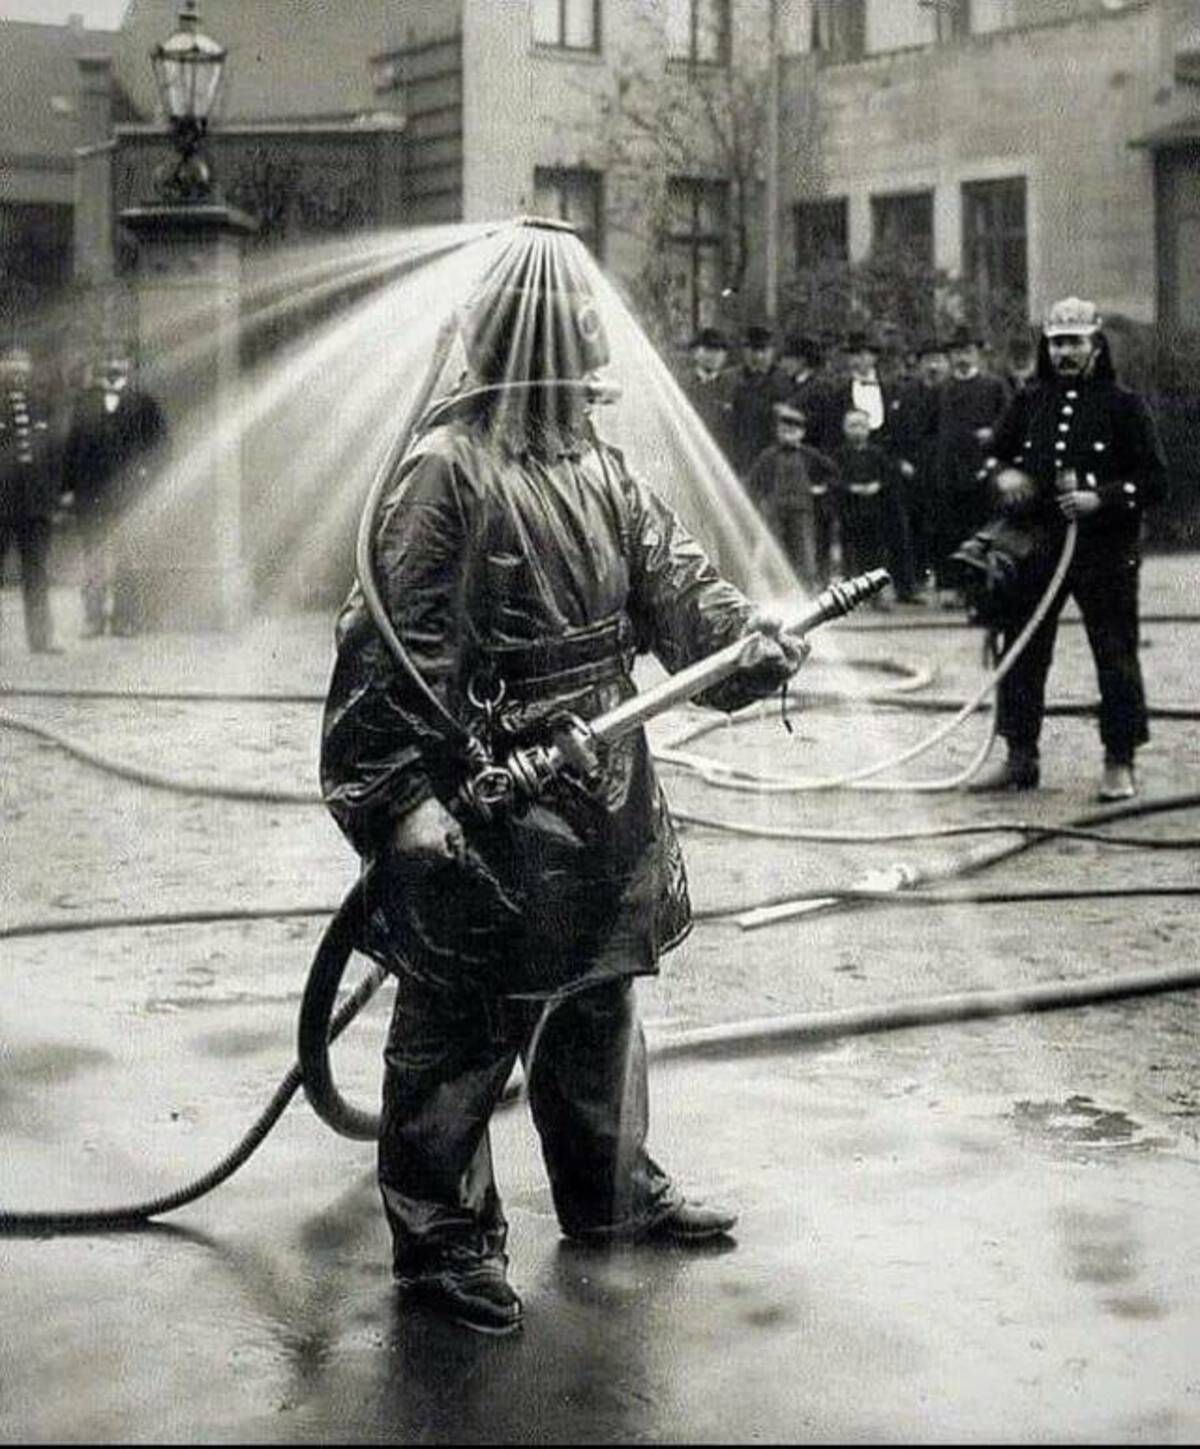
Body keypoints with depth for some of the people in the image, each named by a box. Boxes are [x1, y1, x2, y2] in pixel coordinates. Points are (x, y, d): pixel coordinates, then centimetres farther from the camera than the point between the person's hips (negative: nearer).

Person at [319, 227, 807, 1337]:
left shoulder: (601, 471, 11)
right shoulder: (445, 469, -15)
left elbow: (675, 579, 7)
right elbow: (391, 646, -18)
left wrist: (754, 642, -13)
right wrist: (400, 796, -23)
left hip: (602, 797, 9)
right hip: (488, 807, -8)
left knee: (600, 999, 21)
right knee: (462, 1026, 1)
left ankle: (609, 1189, 38)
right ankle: (441, 1237, 14)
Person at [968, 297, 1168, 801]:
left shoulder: (1123, 405, -1)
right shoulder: (1029, 403, 11)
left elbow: (1154, 481, -4)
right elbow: (996, 454, 23)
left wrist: (1100, 499, -17)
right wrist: (1005, 476, 0)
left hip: (1104, 551, -4)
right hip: (1034, 547, 4)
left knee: (1115, 655, -1)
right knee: (1022, 652, 7)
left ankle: (1119, 764, 7)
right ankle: (1020, 757, 17)